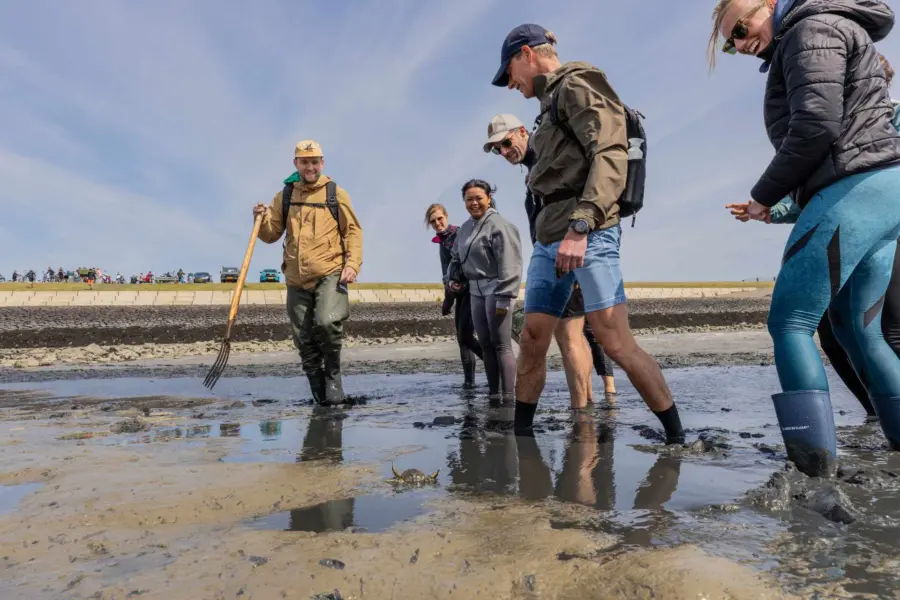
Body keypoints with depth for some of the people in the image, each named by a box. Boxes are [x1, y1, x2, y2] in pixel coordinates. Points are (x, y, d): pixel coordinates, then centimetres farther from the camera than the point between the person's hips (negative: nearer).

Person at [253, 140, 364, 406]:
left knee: (327, 322, -25)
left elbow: (353, 231, 3)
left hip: (330, 274, -3)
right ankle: (319, 393, 24)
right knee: (304, 340, 6)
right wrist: (261, 219, -8)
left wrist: (352, 264, -9)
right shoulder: (284, 196, 11)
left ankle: (333, 376, 0)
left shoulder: (336, 193, 4)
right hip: (297, 279, 4)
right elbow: (271, 235, 12)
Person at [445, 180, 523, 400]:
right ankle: (494, 394, 19)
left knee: (501, 345, -6)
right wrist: (452, 278, 9)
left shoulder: (498, 225, -13)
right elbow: (456, 257, 26)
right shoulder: (465, 228, 13)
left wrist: (504, 297, -22)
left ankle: (508, 396, -1)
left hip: (496, 289, -8)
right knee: (486, 345, 11)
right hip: (475, 291, 8)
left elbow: (509, 264, -18)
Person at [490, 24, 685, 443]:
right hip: (549, 238, 9)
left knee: (616, 342, -11)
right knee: (531, 341, 5)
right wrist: (554, 235, 16)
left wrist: (579, 227, -26)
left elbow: (610, 158, -15)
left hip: (588, 234, -9)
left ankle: (677, 436, 1)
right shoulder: (553, 100, 27)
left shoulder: (577, 86, -1)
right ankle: (520, 433, 14)